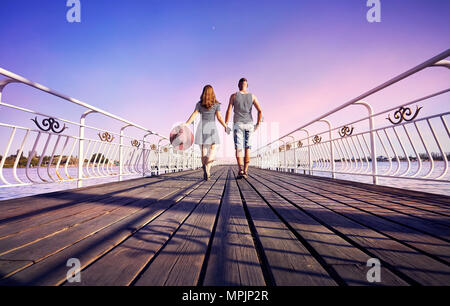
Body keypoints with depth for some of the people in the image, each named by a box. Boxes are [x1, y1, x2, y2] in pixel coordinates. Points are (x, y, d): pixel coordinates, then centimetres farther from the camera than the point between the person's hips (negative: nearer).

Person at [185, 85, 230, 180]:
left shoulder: (199, 104, 6)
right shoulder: (216, 104, 2)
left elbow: (194, 115, -3)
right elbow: (219, 117, -5)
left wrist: (185, 125, -4)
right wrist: (225, 126, 4)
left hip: (202, 128, 2)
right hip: (212, 128, -2)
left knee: (204, 152, 7)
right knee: (212, 151, 4)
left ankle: (206, 173, 6)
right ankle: (207, 166, -25)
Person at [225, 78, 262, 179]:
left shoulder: (233, 96, 4)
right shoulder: (252, 96, 9)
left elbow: (228, 111, -4)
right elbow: (260, 111, -1)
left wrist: (225, 125, 1)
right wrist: (258, 124, 6)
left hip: (238, 124, -2)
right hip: (249, 124, 2)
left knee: (238, 148, -3)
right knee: (247, 148, 6)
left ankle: (241, 170, -21)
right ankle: (245, 172, 8)